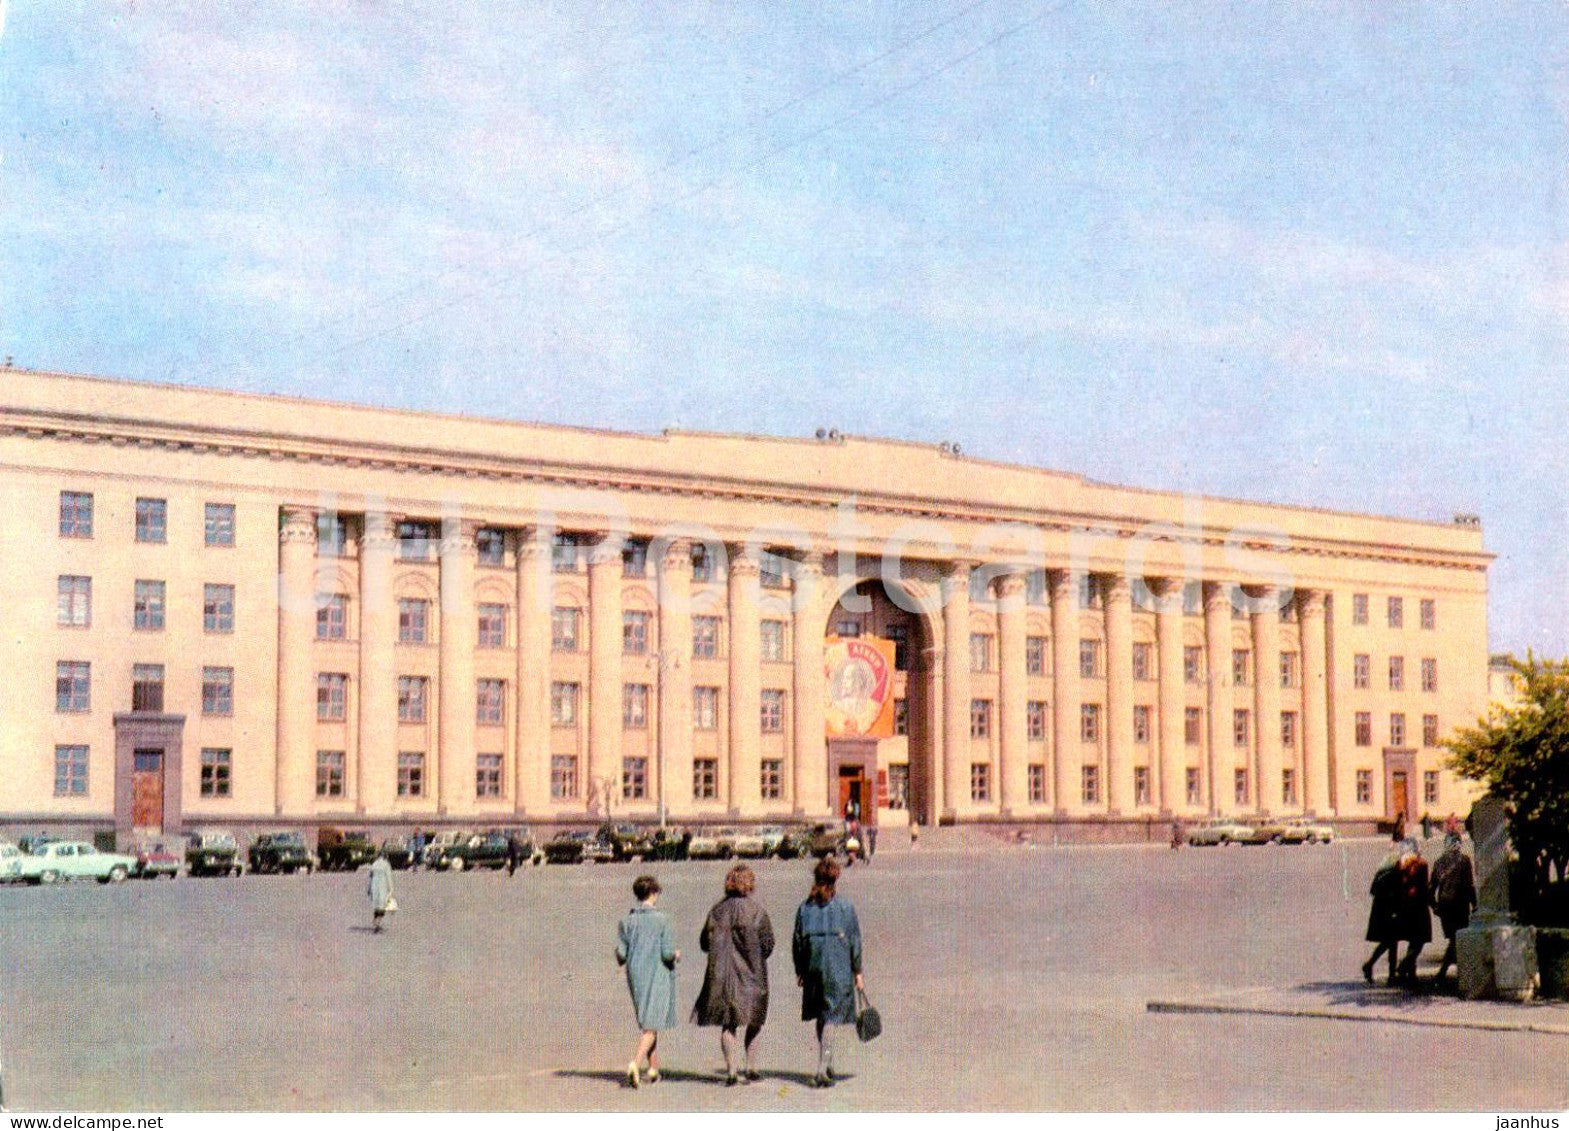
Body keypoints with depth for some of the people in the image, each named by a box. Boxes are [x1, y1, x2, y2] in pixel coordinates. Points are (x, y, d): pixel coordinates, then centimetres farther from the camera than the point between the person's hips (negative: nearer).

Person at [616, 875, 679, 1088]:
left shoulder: (626, 921, -1)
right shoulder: (661, 920, -11)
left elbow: (621, 953, -3)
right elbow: (667, 953, -14)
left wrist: (621, 960, 19)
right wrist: (676, 955, 8)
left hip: (636, 976, 4)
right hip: (658, 975, -4)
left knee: (646, 1022, 17)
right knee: (651, 1025, -5)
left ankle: (654, 1069, 22)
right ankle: (635, 1063, -24)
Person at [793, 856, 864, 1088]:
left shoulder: (804, 908, 0)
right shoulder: (845, 907, -7)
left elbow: (797, 941, 3)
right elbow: (855, 941, -5)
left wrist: (799, 972, 12)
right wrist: (858, 973, 3)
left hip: (813, 969, 3)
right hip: (839, 970, -3)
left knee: (821, 1016, 19)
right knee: (832, 1017, -1)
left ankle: (827, 1065, 28)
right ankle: (822, 1070, -12)